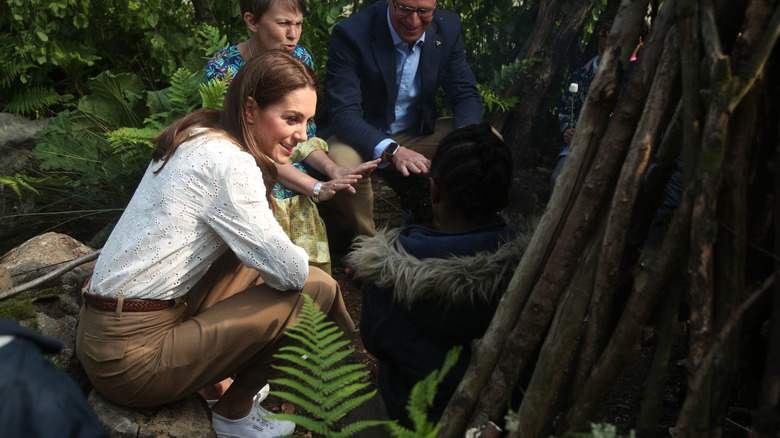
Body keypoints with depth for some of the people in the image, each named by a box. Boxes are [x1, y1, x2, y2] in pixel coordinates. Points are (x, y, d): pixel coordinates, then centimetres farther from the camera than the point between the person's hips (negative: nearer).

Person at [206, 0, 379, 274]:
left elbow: (305, 135, 7)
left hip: (296, 188, 4)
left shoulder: (300, 58, 2)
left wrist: (333, 170, -13)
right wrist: (316, 188, -23)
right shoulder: (222, 69, -13)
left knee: (317, 271, -4)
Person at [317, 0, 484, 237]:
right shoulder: (351, 34, -22)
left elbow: (466, 94, -2)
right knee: (345, 163, -37)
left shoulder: (447, 28, -8)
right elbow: (343, 112, -27)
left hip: (418, 134, 5)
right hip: (363, 137, -4)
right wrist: (392, 151, -44)